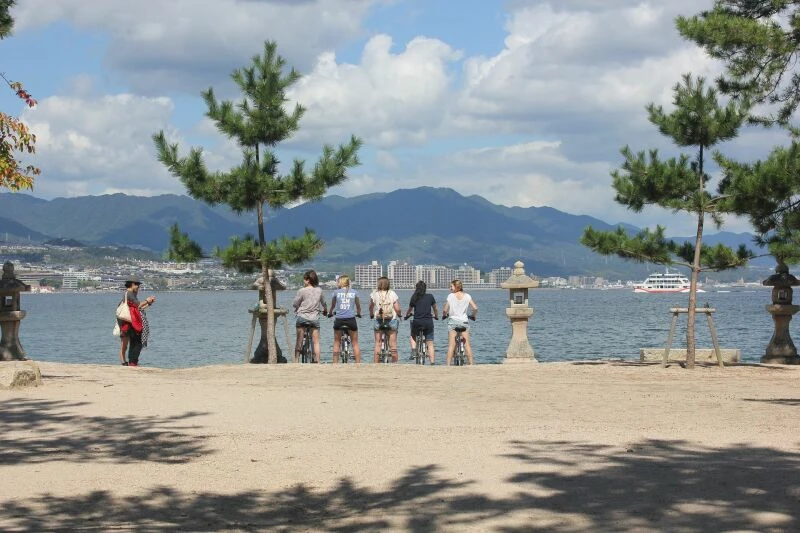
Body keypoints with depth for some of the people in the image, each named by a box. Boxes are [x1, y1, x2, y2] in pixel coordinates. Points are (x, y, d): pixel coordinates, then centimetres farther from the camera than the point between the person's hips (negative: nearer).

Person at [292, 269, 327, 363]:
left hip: (302, 317, -2)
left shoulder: (302, 291, -9)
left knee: (299, 341, 6)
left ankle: (296, 361, 5)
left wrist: (298, 308, 20)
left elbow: (294, 304, -3)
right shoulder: (319, 290, 3)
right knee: (316, 342, 5)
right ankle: (317, 361, 0)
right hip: (314, 318, 2)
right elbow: (323, 303, 17)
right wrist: (325, 311, 37)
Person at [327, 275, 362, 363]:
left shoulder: (336, 292, 5)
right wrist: (359, 313, 42)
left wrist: (330, 313, 41)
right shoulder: (354, 292, 8)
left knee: (336, 343, 12)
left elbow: (332, 306, 20)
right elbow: (358, 306, 21)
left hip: (339, 319, 0)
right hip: (351, 319, 0)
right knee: (355, 343, 9)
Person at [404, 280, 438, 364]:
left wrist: (406, 315, 39)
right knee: (430, 344, 3)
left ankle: (413, 350, 7)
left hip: (417, 322, 0)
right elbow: (435, 309, 17)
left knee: (413, 336, 29)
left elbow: (409, 310, 17)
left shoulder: (414, 298, 3)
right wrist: (436, 316, 37)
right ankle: (433, 362, -4)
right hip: (428, 322, 0)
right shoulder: (430, 297, 3)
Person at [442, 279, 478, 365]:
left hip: (453, 320, -2)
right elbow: (475, 308, -4)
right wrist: (473, 316, 15)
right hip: (464, 321, 2)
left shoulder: (450, 296, -6)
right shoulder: (467, 296, 0)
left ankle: (448, 364, -5)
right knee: (467, 344, 6)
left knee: (451, 345, -1)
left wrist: (444, 315, 14)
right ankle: (471, 364, 4)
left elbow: (445, 310, -8)